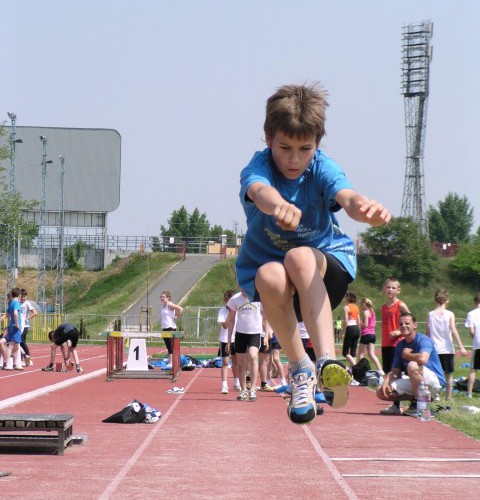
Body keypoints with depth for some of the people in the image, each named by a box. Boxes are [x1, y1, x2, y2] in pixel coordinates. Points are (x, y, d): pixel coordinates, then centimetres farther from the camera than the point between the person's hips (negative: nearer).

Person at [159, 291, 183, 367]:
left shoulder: (170, 305, -12)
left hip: (170, 327, -9)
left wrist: (176, 317, -14)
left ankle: (171, 362, -13)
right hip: (164, 328, 9)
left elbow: (181, 309, -22)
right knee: (168, 346, 10)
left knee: (171, 346, -10)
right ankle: (170, 362, 13)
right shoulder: (163, 306, 13)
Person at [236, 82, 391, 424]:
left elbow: (345, 196, -38)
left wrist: (365, 208, -65)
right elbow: (260, 191, -45)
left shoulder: (322, 167, -15)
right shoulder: (259, 166, -18)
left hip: (329, 261, 0)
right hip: (265, 261, 1)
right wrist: (278, 205, -71)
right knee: (270, 276, -36)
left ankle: (327, 362, -45)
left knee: (300, 258, -36)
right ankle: (301, 369, -19)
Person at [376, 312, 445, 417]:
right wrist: (386, 382, -15)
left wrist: (406, 354, -17)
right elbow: (395, 370, 6)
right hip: (413, 382, 7)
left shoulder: (423, 340, -15)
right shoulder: (400, 345, 8)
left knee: (412, 365, -37)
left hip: (435, 382, -7)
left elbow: (423, 359, -37)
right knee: (381, 392, -5)